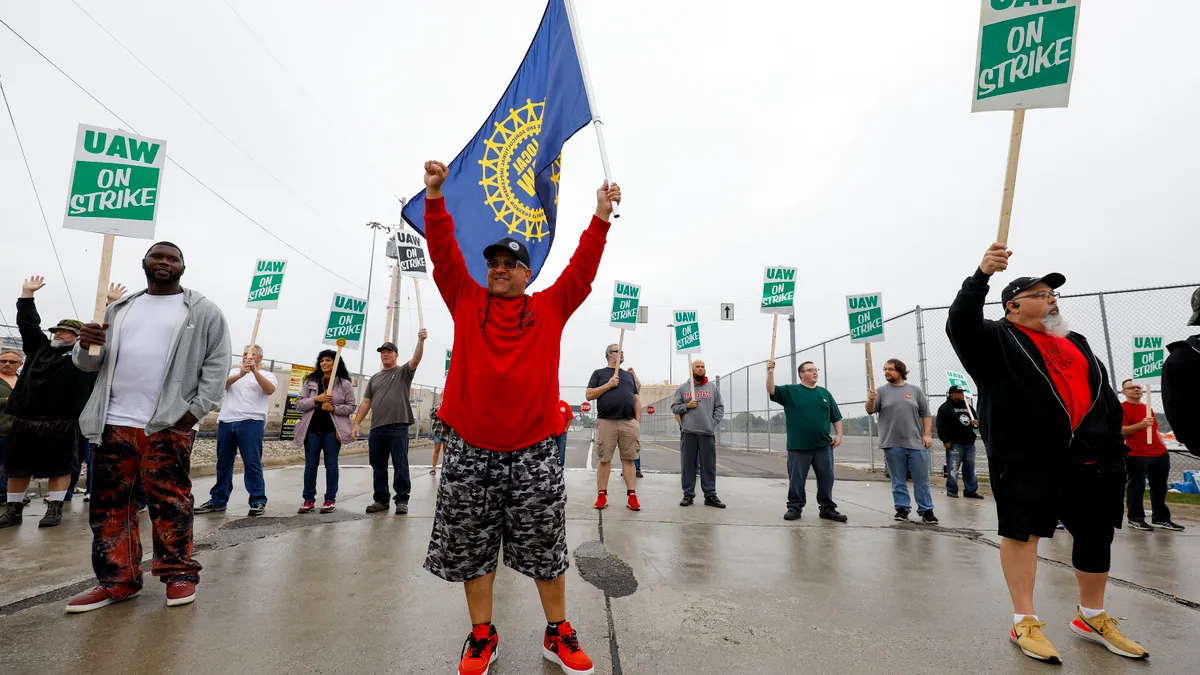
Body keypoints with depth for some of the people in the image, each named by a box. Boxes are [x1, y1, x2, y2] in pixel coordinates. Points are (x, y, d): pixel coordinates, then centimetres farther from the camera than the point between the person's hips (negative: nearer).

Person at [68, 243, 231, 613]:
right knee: (109, 504, 9)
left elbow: (217, 363, -3)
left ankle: (178, 573, 10)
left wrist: (197, 409, -11)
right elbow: (90, 363, 18)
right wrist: (86, 346, -6)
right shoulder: (119, 308, 18)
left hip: (169, 425, -5)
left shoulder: (203, 311, 4)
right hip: (113, 423, 5)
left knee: (170, 502, -1)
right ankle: (117, 580, 20)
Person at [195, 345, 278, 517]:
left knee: (252, 463, -7)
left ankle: (258, 501, -5)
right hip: (226, 421, 4)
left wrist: (255, 371, -20)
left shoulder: (267, 375, 10)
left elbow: (270, 389, -11)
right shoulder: (233, 371, 19)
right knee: (223, 464, 11)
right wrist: (240, 374, -20)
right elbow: (222, 384, -2)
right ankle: (218, 500, 20)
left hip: (251, 422, -4)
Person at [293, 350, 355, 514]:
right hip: (312, 429, 3)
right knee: (310, 464, 7)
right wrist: (316, 399, -13)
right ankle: (309, 500, 16)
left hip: (332, 429, -2)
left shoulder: (345, 384, 2)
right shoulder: (310, 381, 9)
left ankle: (330, 500, 10)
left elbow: (351, 407, 0)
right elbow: (299, 404, 3)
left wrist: (334, 408, -16)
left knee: (331, 464, 3)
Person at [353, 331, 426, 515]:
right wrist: (356, 424, 8)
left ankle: (402, 500, 3)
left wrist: (420, 340, -30)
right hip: (376, 429, 5)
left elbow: (416, 358, -13)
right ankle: (381, 500, 18)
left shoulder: (404, 372, 6)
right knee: (378, 467, 9)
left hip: (398, 427, -5)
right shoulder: (374, 379, 21)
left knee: (400, 466, -3)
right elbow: (365, 403, 17)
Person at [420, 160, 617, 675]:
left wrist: (601, 216, -5)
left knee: (545, 547, 9)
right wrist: (435, 195, -8)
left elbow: (582, 268, 1)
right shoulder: (466, 301, 8)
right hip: (469, 449, 1)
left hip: (533, 452, -1)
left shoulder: (550, 308, 6)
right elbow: (444, 254, 2)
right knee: (471, 547, 11)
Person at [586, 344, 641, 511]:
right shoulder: (599, 373, 10)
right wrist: (608, 385, -8)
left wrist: (638, 421, 7)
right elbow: (588, 395, 1)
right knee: (604, 459, 0)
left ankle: (631, 495, 3)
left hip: (629, 422, 3)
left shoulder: (629, 375, 21)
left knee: (629, 459, 1)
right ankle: (602, 494, 7)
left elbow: (636, 400, 18)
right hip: (606, 422, -3)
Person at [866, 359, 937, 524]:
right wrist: (871, 400, -22)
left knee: (922, 480, 4)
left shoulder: (915, 390, 7)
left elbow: (926, 414, 8)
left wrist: (927, 434, 0)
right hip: (892, 445, 0)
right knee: (898, 481, 6)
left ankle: (926, 510, 14)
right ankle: (902, 508, 16)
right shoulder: (882, 392, 6)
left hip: (916, 444, 0)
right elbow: (870, 411, -2)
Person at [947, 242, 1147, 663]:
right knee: (1022, 533, -1)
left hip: (1090, 459, 7)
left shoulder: (1075, 342, 20)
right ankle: (1024, 623, 10)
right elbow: (960, 324, -22)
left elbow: (1105, 396, 21)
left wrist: (1114, 448, 14)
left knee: (1097, 536, 14)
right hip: (1025, 459, -7)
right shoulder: (996, 340, -1)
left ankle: (1093, 618, 33)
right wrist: (982, 275, -32)